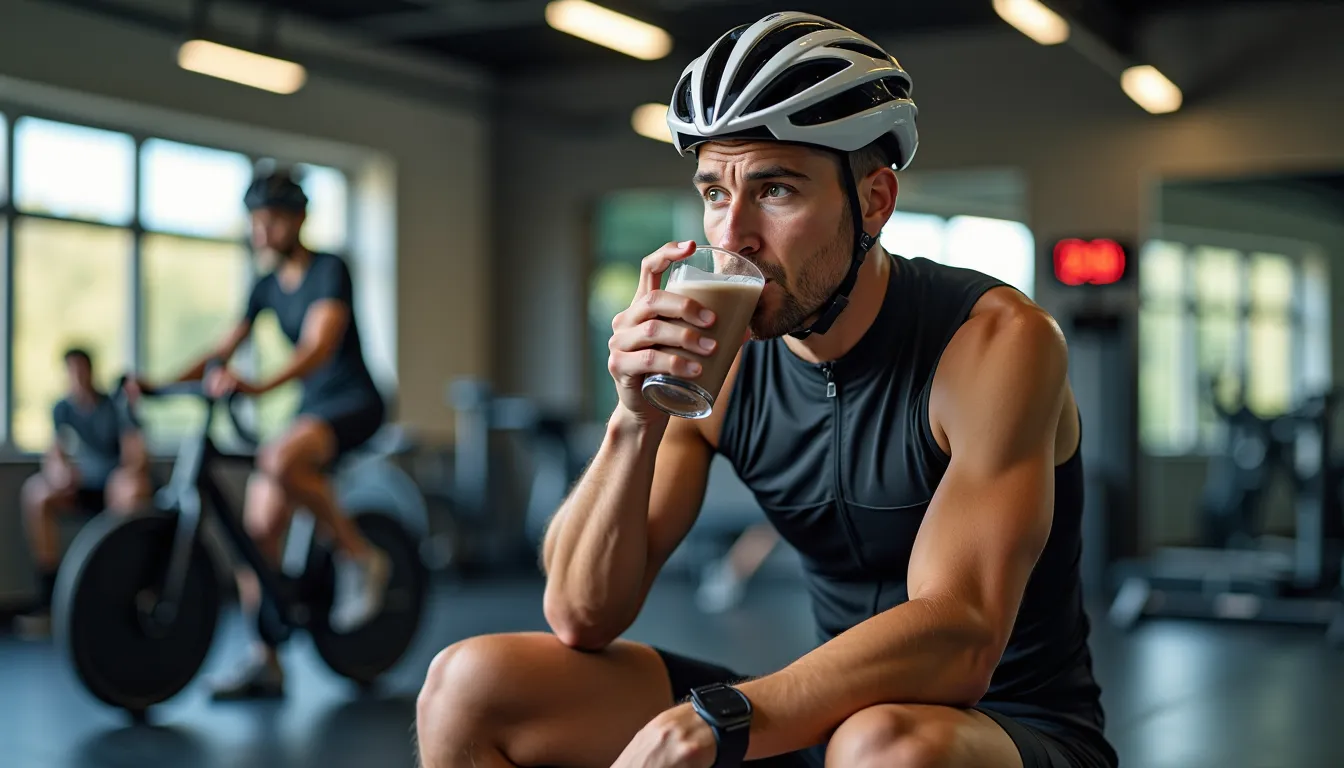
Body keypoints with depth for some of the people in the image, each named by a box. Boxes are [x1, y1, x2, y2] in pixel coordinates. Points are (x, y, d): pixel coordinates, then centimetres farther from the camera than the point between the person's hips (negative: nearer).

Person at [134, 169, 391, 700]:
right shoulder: (268, 287, 10)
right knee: (259, 527, -3)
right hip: (309, 409, 7)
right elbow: (225, 351, 9)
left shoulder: (330, 271, -12)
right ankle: (265, 665, 5)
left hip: (354, 403, -7)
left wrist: (258, 387, -43)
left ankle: (360, 557, -16)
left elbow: (320, 346, -28)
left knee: (280, 458, -37)